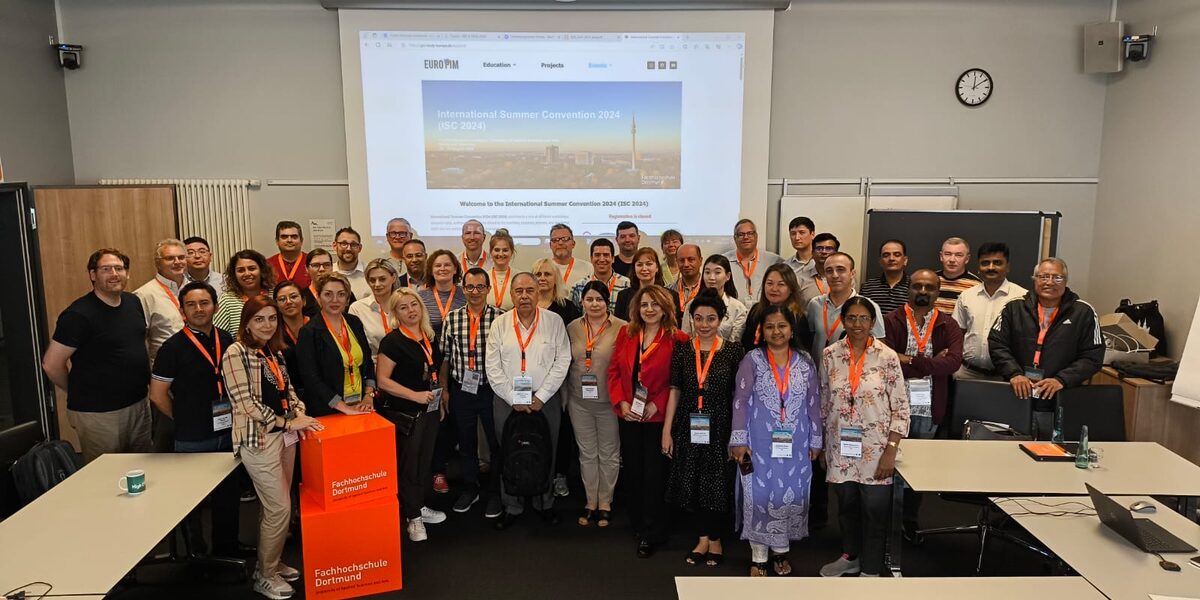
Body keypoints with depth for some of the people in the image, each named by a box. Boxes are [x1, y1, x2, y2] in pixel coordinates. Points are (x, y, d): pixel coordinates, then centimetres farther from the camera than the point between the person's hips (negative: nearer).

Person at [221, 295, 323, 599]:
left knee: (274, 505, 15)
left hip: (285, 435, 7)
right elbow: (246, 404, -17)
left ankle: (272, 563, 30)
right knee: (280, 507, -3)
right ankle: (265, 575, 14)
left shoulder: (274, 351, 10)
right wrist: (287, 423, -16)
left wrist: (301, 415, -1)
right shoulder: (236, 353, -13)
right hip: (259, 438, -7)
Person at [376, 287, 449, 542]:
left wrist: (441, 401, 17)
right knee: (408, 464, 3)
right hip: (404, 414, -6)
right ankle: (413, 517, 16)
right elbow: (383, 380, -17)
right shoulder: (392, 341, -14)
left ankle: (419, 506, 31)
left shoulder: (430, 338, 6)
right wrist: (415, 395, -22)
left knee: (425, 461, 15)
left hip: (429, 411, 7)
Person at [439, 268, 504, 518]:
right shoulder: (452, 318, 2)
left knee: (497, 442, 8)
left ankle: (496, 493, 25)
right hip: (461, 391, 3)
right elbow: (445, 356, 7)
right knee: (466, 441, 16)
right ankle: (470, 488, 34)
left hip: (492, 390, -2)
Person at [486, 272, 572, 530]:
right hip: (507, 400, 1)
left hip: (545, 400, -1)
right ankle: (512, 507, 25)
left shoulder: (554, 321, -2)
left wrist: (540, 397, -10)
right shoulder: (499, 324, 1)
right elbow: (493, 367, -2)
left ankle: (544, 503, 28)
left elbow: (562, 361, -5)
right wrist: (513, 399, -8)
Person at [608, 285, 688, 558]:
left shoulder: (678, 339, -9)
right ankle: (637, 523, 33)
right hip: (629, 416, 4)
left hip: (658, 417, -4)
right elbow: (614, 371, 5)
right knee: (632, 472, 14)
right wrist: (621, 403, -7)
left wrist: (656, 405, -18)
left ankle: (651, 533, 17)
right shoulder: (626, 333, 5)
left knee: (654, 474, 3)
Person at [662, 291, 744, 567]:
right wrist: (667, 431, 2)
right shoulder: (682, 350, 1)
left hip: (719, 427, -2)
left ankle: (715, 540, 27)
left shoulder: (733, 350, -4)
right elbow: (675, 391, 4)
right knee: (693, 482, 9)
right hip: (689, 427, 2)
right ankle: (703, 538, 27)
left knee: (718, 483, 7)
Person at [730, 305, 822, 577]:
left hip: (795, 444, 2)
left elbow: (814, 403, 8)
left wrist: (815, 441, 8)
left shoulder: (805, 362, 3)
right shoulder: (752, 360, -5)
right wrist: (739, 441, -10)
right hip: (760, 443, -2)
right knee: (759, 495, 3)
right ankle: (759, 555, 16)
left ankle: (781, 550, 27)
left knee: (790, 494, 9)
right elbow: (741, 401, -6)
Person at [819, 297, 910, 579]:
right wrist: (822, 445, 10)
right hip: (840, 448, 3)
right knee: (846, 505, 17)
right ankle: (850, 556, 38)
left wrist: (891, 451, -11)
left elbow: (901, 408, -6)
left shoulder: (887, 357, -8)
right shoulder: (830, 355, -1)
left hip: (875, 449, -2)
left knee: (875, 511, 5)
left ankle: (871, 569, 23)